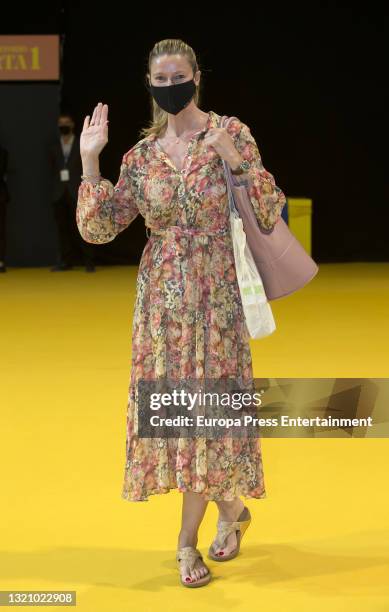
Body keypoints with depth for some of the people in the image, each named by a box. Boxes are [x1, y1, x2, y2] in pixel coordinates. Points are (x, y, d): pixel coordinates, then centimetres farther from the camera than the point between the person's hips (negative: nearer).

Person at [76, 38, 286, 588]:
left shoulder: (231, 134, -4)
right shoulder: (141, 156, 4)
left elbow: (271, 214, -7)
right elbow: (98, 229, 1)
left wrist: (234, 159, -20)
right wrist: (89, 161, -6)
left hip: (216, 294, -3)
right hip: (162, 296, 3)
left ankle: (188, 541, 11)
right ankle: (231, 507, 29)